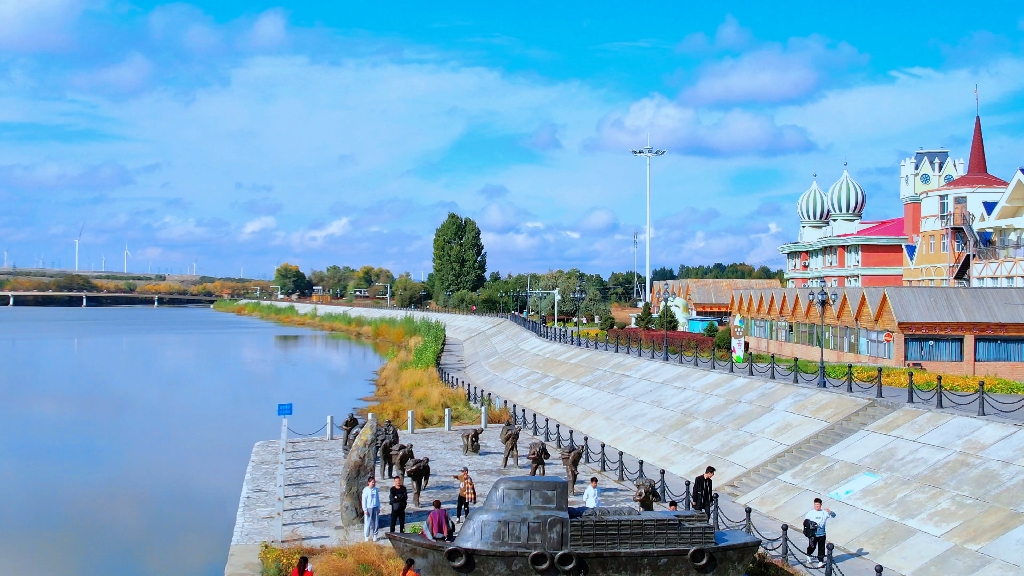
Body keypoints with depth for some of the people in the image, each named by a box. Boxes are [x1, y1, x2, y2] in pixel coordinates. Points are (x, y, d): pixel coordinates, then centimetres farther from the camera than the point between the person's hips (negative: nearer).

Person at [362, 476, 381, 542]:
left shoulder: (376, 489, 6)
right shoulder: (366, 490, -7)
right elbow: (364, 500, -7)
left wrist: (379, 508, 12)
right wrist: (365, 509, -9)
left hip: (375, 508, 4)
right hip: (368, 508, -4)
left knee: (375, 522, 6)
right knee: (367, 523, -2)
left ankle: (375, 536, 14)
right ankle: (366, 537, 6)